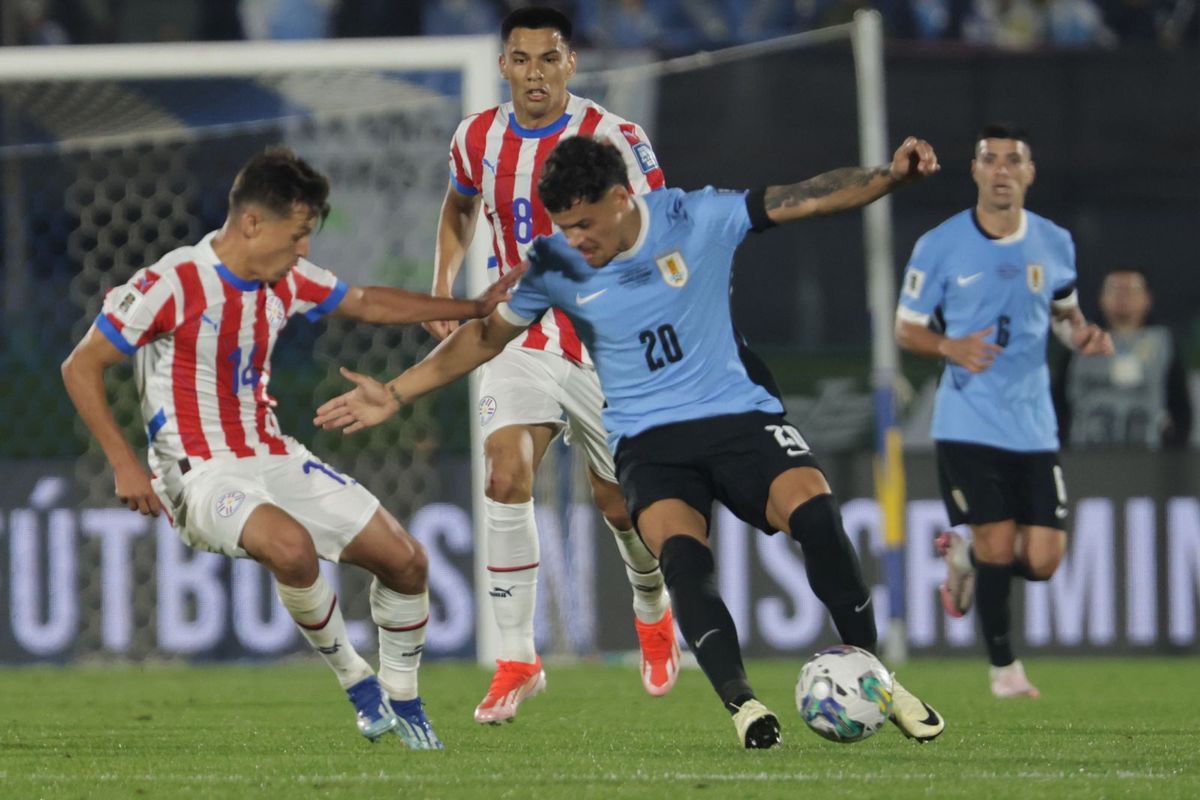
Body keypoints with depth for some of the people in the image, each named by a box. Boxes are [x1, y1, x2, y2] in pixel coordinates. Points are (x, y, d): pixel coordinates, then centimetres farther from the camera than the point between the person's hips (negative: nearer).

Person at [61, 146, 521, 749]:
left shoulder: (288, 281, 4)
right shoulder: (173, 285, -17)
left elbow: (366, 304, 23)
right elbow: (80, 367, -12)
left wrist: (474, 308, 23)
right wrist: (124, 466, -17)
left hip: (274, 460, 8)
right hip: (200, 472, -8)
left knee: (405, 560, 1)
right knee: (292, 545, -36)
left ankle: (401, 701, 24)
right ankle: (356, 681, -11)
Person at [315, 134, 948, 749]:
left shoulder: (699, 218, -6)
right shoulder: (554, 266, -3)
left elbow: (811, 198, -4)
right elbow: (484, 337, 11)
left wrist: (892, 176, -18)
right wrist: (395, 395, 10)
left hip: (739, 415, 0)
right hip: (648, 439, 0)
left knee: (815, 512, -26)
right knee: (682, 554, -31)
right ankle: (742, 705, -34)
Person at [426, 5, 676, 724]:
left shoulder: (613, 139, -13)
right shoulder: (478, 139, 0)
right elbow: (460, 207, 22)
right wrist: (444, 285, 10)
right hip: (523, 336, 2)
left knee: (618, 501, 8)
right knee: (507, 478, -19)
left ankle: (655, 614, 41)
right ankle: (517, 660, -13)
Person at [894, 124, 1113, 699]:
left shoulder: (1054, 244, 4)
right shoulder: (940, 246, -5)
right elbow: (906, 327, 2)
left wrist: (1083, 335, -3)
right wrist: (950, 347, -19)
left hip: (1033, 427, 3)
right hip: (968, 423, -3)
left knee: (1042, 560, -3)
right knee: (998, 543, -10)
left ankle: (964, 555, 30)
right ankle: (1004, 668, 12)